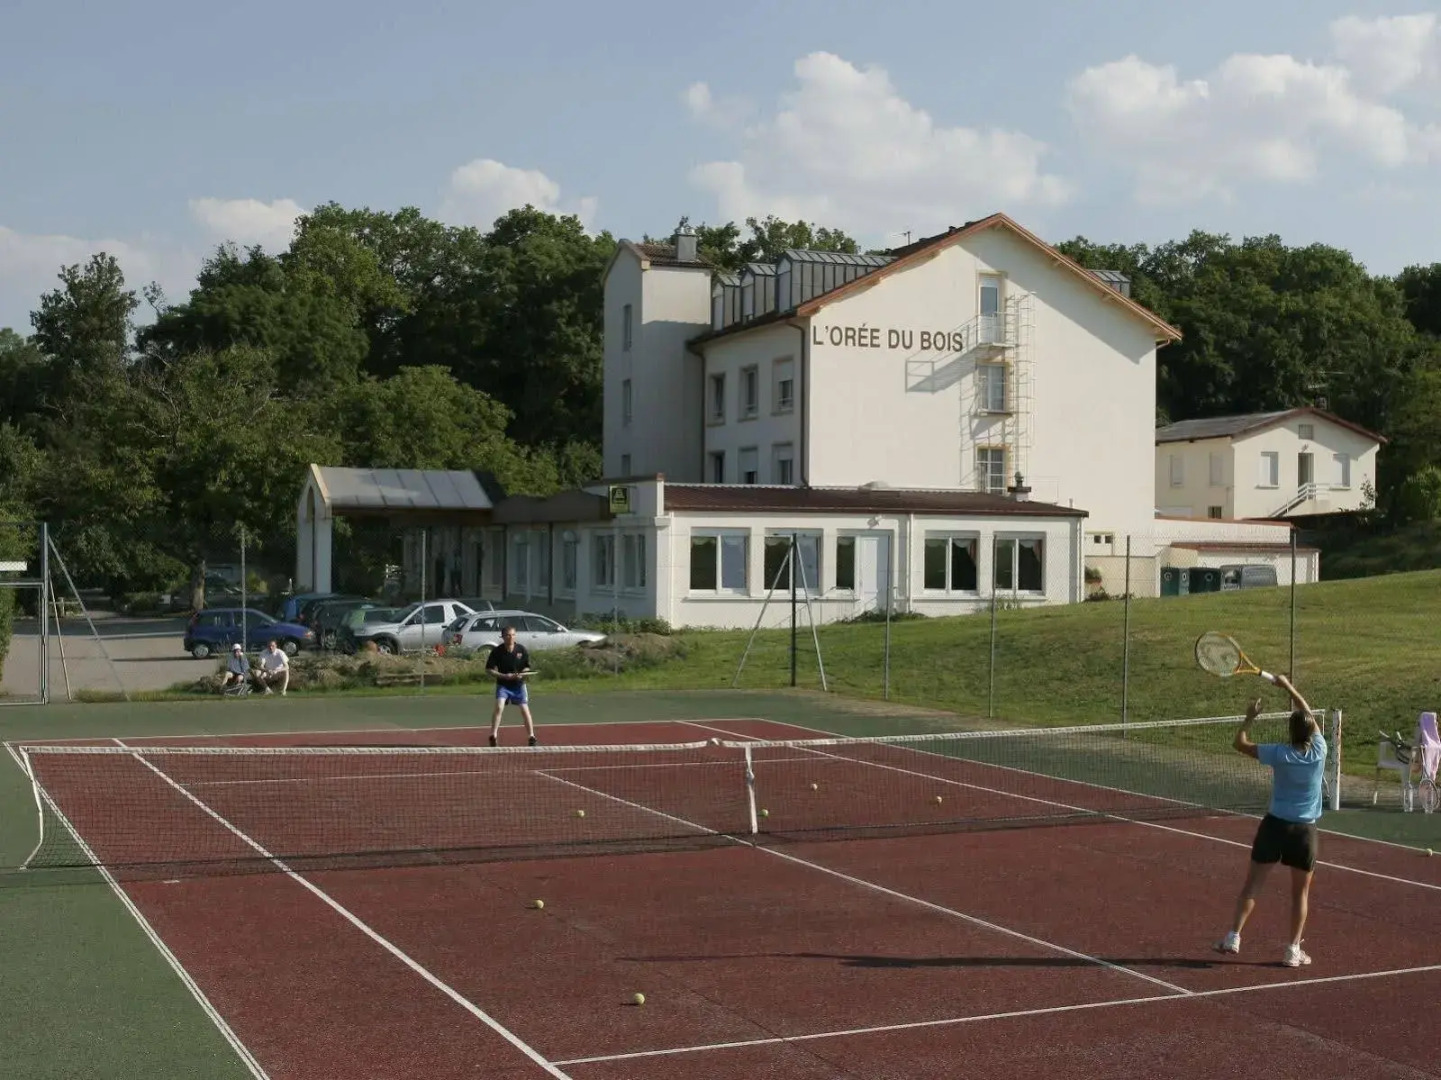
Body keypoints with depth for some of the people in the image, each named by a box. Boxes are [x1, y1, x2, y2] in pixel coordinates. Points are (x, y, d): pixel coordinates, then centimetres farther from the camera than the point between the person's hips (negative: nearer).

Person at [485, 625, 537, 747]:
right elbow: (488, 670, -9)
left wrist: (521, 674, -18)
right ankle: (493, 737, -15)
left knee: (525, 710, -2)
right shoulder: (497, 651, -12)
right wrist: (504, 676, -21)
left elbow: (527, 667, 4)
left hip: (519, 684, 2)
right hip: (503, 685, -1)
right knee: (499, 707, -19)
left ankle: (531, 737, 10)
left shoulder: (521, 649, -8)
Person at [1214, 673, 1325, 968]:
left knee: (1252, 884, 6)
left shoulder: (1280, 754, -12)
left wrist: (1250, 717, 11)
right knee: (1301, 892, 11)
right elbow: (1309, 715, 8)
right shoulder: (1319, 751, -8)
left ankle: (1233, 937, 2)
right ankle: (1293, 950, 11)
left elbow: (1240, 743, -2)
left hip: (1275, 824, -1)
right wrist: (1289, 687, 16)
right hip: (1305, 829, 1)